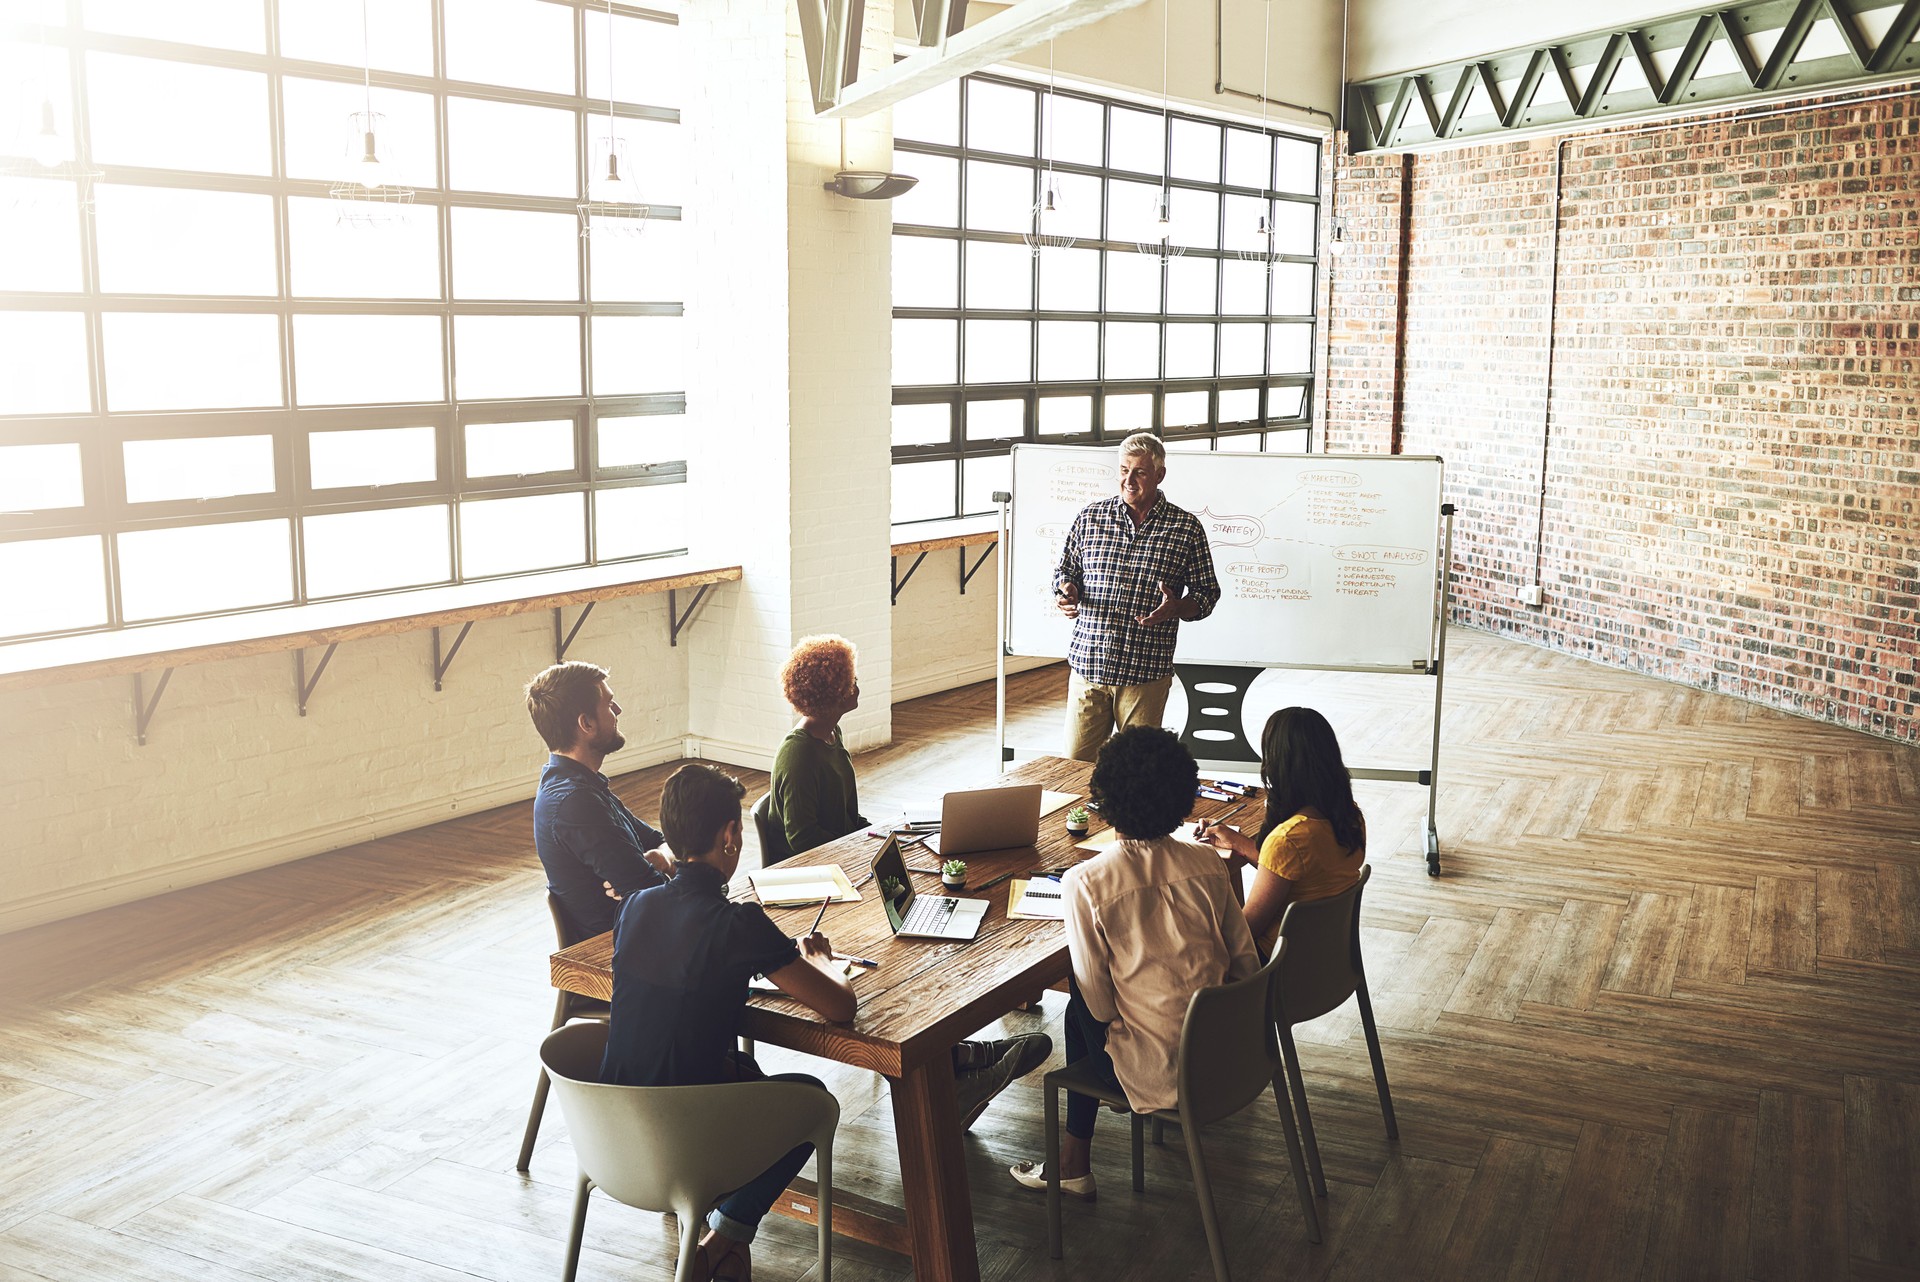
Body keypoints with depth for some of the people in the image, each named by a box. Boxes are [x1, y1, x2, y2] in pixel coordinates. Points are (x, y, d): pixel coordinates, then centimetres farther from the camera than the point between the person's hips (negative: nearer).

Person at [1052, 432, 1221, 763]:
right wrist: (1067, 593, -7)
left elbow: (1207, 593, 5)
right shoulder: (1089, 517, 6)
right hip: (1088, 664, 1)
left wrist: (1176, 608, -15)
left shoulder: (1186, 528, 2)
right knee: (1076, 766, 4)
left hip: (1147, 674, -1)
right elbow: (1066, 571, 16)